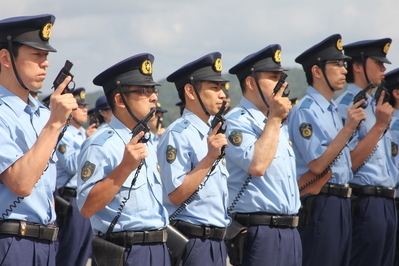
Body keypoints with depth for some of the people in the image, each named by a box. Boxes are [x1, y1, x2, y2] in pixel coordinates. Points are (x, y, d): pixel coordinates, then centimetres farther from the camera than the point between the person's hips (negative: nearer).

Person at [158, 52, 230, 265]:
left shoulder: (212, 134, 15)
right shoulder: (178, 135, -12)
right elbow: (176, 195, -19)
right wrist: (209, 158, -21)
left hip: (217, 240, 8)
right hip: (194, 242, -8)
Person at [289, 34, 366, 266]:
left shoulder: (333, 110, 17)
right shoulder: (305, 111, -11)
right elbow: (317, 164, -18)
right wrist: (348, 128, -19)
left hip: (342, 203, 9)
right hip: (320, 204, -9)